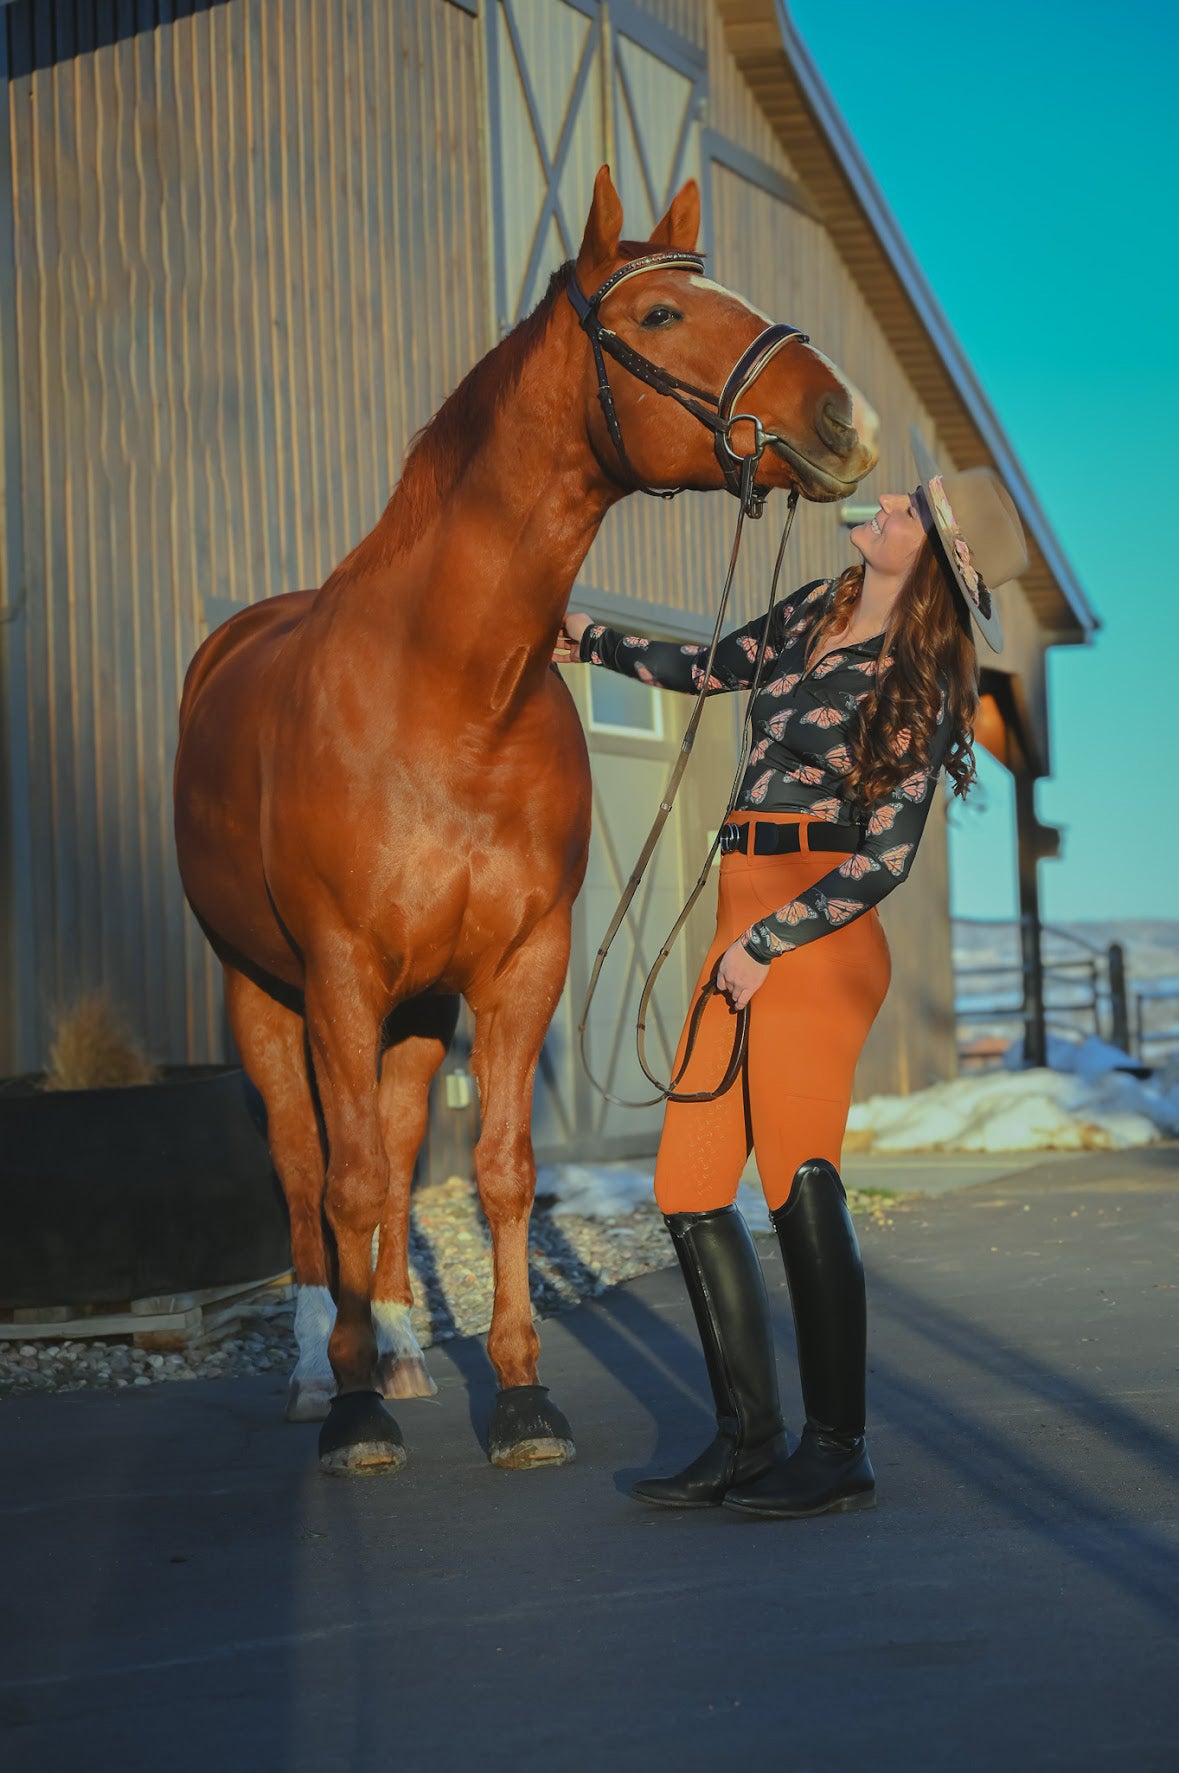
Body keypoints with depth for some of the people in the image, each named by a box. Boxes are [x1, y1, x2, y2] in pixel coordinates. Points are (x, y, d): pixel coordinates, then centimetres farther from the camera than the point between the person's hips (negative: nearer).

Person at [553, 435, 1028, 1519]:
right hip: (745, 933, 8)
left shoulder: (914, 687, -9)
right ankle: (750, 1439, 14)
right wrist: (584, 643, 36)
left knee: (799, 1187, -8)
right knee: (690, 1193, 6)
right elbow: (713, 668, 31)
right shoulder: (816, 614, 13)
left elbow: (886, 859, -14)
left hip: (816, 939, -8)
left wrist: (763, 944, -14)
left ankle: (840, 1451, 2)